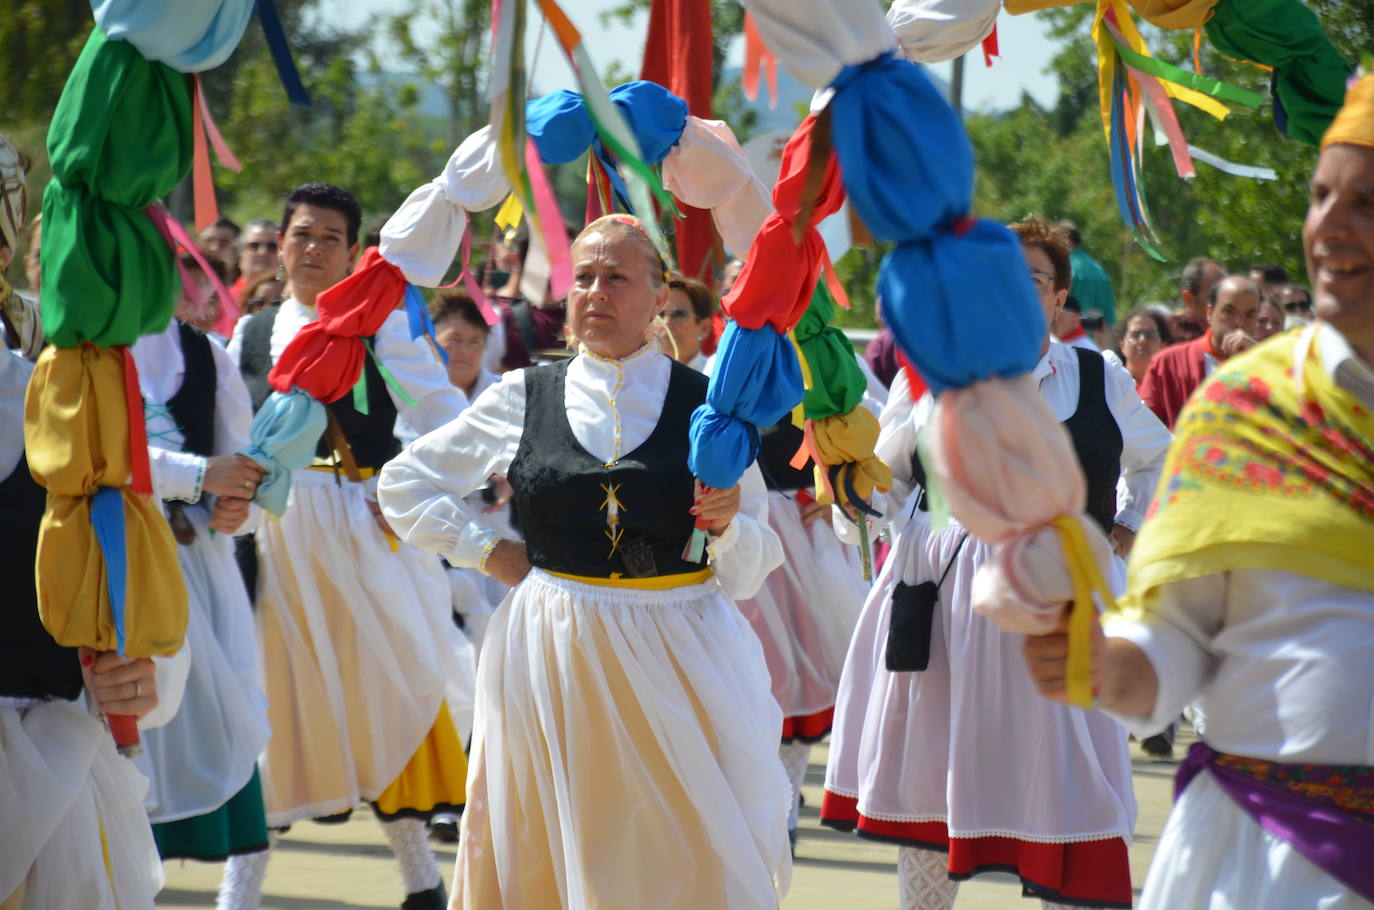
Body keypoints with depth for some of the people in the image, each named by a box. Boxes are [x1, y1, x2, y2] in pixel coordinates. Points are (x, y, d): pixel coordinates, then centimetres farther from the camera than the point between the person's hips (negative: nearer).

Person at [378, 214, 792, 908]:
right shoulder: (522, 398, 6)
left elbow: (747, 575, 5)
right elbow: (403, 483, 16)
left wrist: (728, 526, -15)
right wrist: (485, 553, 7)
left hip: (676, 663, -1)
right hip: (552, 661, 1)